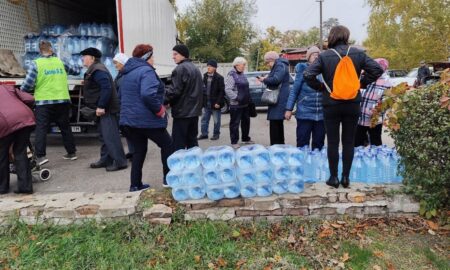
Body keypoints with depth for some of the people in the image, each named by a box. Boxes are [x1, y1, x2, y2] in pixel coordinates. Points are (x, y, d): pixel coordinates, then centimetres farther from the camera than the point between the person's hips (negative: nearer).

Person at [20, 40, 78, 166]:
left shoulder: (36, 64, -4)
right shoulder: (59, 62, 8)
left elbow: (28, 84, -9)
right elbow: (74, 71, 25)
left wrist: (20, 92, 11)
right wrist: (78, 69, 48)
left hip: (44, 102, -3)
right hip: (62, 101, 4)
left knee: (41, 129, 0)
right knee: (65, 127, 14)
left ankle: (41, 156, -8)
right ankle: (71, 152, 21)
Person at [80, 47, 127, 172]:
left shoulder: (98, 70, -15)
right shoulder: (94, 70, 19)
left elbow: (106, 88, -26)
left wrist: (101, 106, -27)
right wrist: (99, 107, 18)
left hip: (107, 109, -11)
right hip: (103, 108, 11)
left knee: (110, 136, -10)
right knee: (104, 135, 15)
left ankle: (120, 162, -7)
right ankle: (105, 159, 24)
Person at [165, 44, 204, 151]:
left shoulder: (180, 69, -14)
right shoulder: (196, 69, 17)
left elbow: (175, 90, -20)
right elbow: (201, 90, 23)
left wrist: (163, 101, -11)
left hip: (182, 111, -9)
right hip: (194, 110, 9)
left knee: (178, 143, -5)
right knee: (192, 140, 16)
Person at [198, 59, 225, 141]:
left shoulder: (219, 78, -10)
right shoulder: (205, 76, 7)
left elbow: (222, 91, -11)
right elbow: (202, 88, 14)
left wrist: (218, 102, -16)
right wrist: (202, 100, 8)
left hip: (215, 103, -6)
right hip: (206, 103, 6)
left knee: (216, 120, 6)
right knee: (204, 119, 10)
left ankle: (216, 134, 19)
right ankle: (204, 134, 20)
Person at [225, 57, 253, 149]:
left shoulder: (242, 75, 14)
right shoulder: (231, 75, -12)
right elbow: (228, 90, -20)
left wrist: (249, 98, 16)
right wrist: (236, 98, -23)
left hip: (245, 103, 9)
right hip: (236, 104, -9)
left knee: (246, 121, 16)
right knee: (235, 123, -2)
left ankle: (245, 139, 30)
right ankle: (234, 142, 6)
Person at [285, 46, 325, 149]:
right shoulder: (303, 70, -2)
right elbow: (294, 90, -1)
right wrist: (289, 109, -5)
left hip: (321, 114, 3)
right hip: (304, 114, -3)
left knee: (318, 144, 10)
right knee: (302, 144, 2)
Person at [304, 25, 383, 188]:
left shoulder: (324, 56, -7)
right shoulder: (357, 53, 0)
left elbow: (308, 75, -17)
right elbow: (377, 69, -2)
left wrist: (320, 87, -2)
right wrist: (362, 83, 8)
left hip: (331, 105, -2)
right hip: (352, 104, 2)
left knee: (332, 142, 7)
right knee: (349, 141, 10)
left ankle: (334, 177, 13)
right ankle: (346, 177, 14)